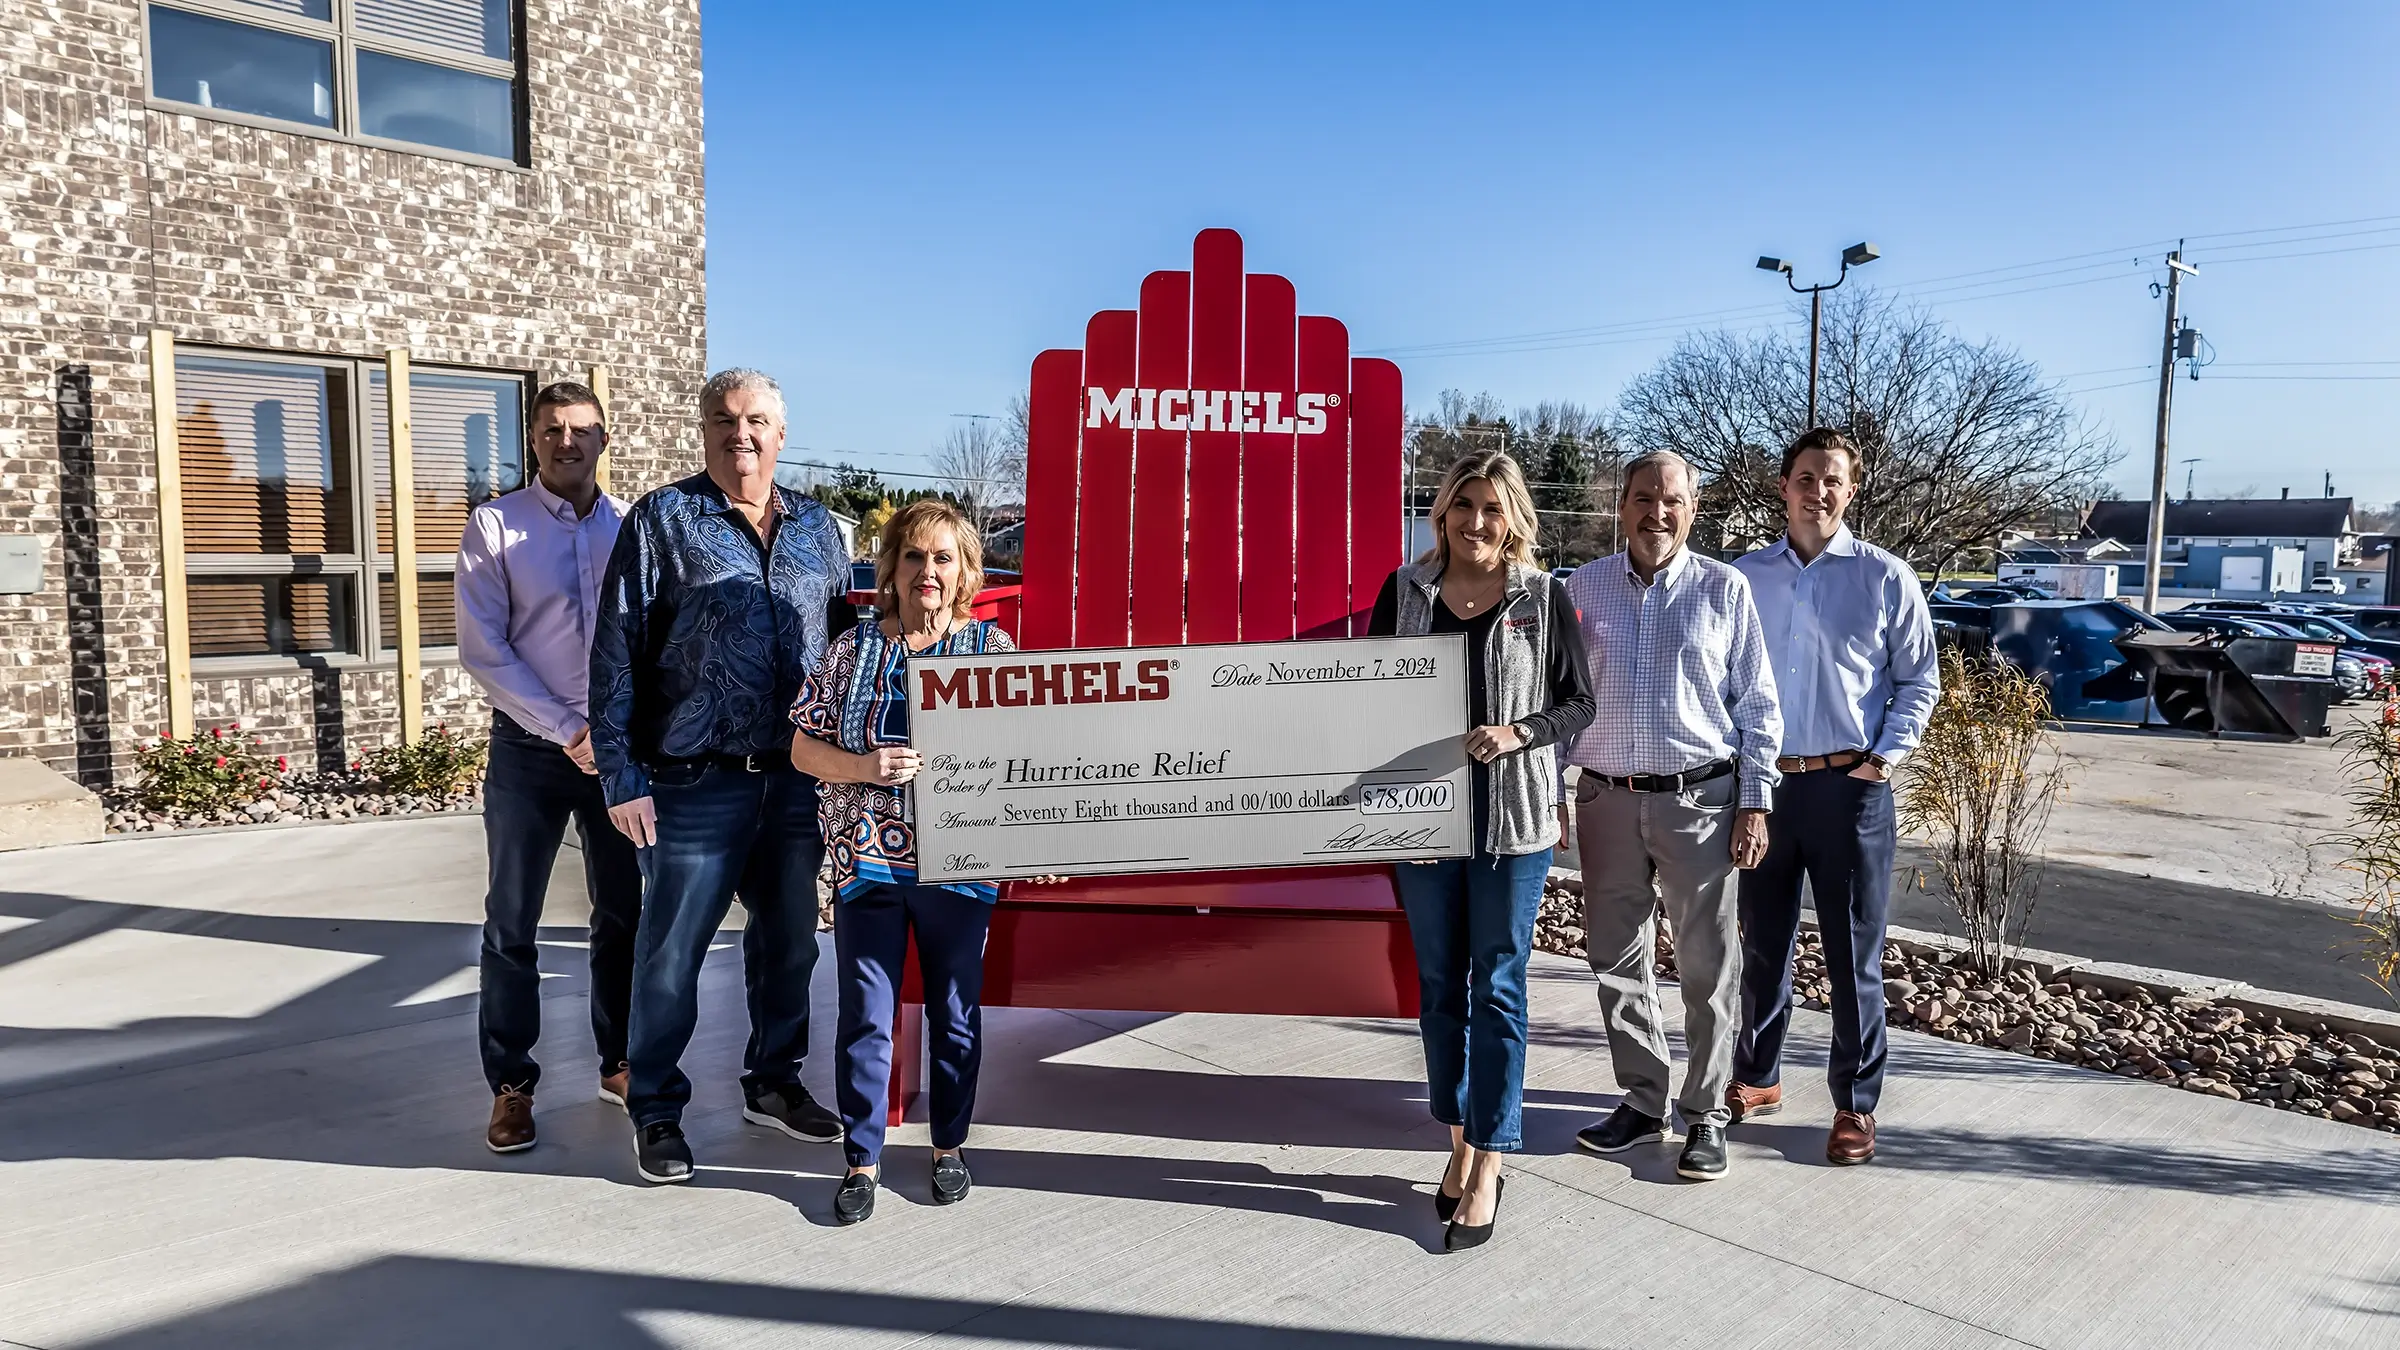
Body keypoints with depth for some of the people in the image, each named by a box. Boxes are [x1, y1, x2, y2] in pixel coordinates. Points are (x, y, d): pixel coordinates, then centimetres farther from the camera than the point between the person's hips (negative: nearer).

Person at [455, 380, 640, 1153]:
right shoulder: (495, 527, -2)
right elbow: (483, 652, -7)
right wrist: (567, 731, -12)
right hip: (529, 749, -2)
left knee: (624, 913, 10)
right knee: (513, 923, 4)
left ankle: (620, 1063, 24)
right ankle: (511, 1085, 15)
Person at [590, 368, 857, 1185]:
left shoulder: (817, 528, 10)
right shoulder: (662, 520, -3)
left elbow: (846, 639, 16)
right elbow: (615, 654, -6)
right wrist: (622, 776, -11)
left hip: (797, 779, 5)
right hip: (697, 782, -4)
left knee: (788, 938, 16)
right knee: (671, 951, 5)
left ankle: (772, 1083, 34)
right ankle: (655, 1110, 23)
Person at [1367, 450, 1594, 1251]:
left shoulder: (1543, 597, -1)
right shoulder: (1404, 590, 4)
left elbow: (1578, 702, 1)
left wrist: (1519, 732, -18)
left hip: (1512, 819, -2)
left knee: (1496, 989, 2)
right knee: (1439, 985, 12)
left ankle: (1487, 1167, 11)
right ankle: (1460, 1144, 27)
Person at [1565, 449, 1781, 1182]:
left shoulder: (1724, 589, 0)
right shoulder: (1584, 586, 5)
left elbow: (1757, 704, 2)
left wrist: (1755, 804, -3)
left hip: (1698, 800, -2)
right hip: (1607, 799, 3)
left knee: (1706, 967, 4)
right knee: (1616, 960, 10)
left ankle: (1705, 1114, 18)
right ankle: (1642, 1101, 26)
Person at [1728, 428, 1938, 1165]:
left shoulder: (1885, 577, 0)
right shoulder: (1745, 576, 6)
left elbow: (1919, 679, 5)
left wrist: (1887, 756, -5)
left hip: (1849, 787, -2)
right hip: (1763, 782, 2)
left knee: (1853, 955, 4)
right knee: (1762, 944, 13)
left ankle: (1855, 1103, 16)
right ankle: (1756, 1078, 28)